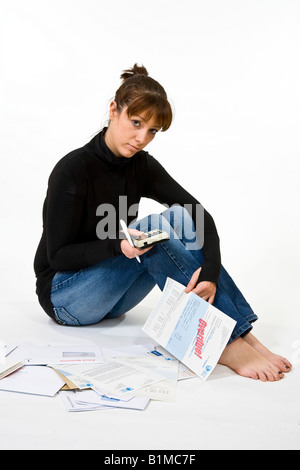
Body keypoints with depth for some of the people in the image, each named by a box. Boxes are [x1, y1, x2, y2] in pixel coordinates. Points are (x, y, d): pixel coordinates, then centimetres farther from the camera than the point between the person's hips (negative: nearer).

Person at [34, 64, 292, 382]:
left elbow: (200, 215, -12)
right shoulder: (72, 170, -19)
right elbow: (57, 256, -18)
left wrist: (210, 271, -29)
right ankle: (223, 342, -31)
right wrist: (117, 245, -35)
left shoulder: (141, 166, -3)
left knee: (181, 217, -19)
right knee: (156, 229, -29)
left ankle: (242, 332, -24)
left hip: (109, 297, 5)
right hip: (63, 296, -5)